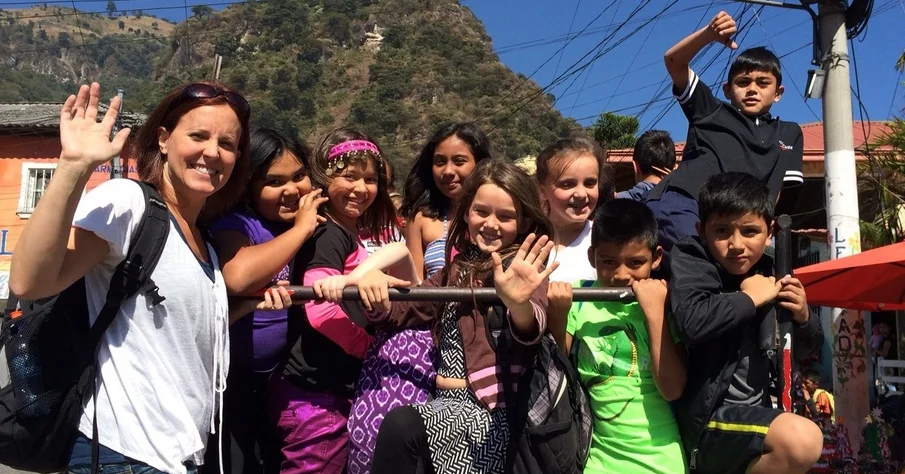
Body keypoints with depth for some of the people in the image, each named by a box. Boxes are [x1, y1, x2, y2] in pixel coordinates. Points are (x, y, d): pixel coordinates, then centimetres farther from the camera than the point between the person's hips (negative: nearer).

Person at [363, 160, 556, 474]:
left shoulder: (523, 273, -4)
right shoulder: (456, 270, 14)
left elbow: (529, 332, -24)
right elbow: (402, 311, 19)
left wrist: (519, 304, -49)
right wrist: (375, 294, -5)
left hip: (495, 409, -5)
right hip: (450, 403, 5)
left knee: (400, 425, -25)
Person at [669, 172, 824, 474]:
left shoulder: (767, 273, 7)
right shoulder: (690, 260, -10)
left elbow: (806, 351, 17)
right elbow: (691, 323, -32)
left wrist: (802, 318, -3)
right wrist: (749, 298, -18)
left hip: (756, 410, 8)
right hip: (706, 416, -8)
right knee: (802, 440, -27)